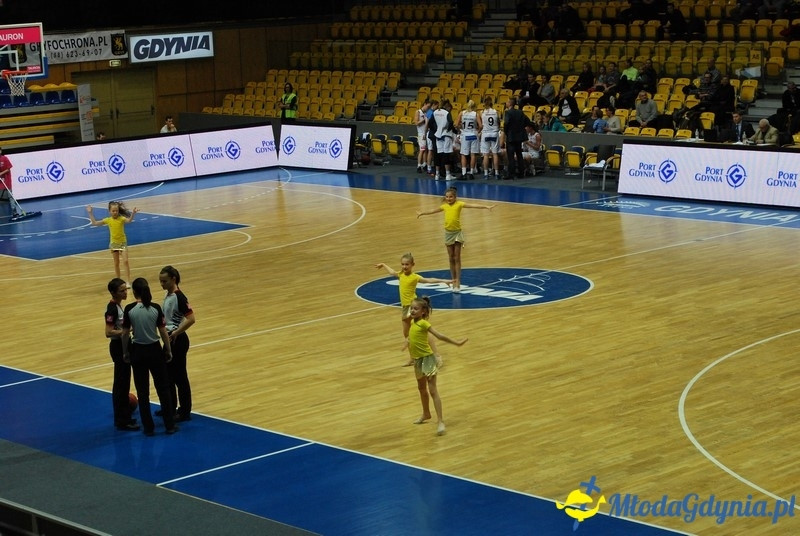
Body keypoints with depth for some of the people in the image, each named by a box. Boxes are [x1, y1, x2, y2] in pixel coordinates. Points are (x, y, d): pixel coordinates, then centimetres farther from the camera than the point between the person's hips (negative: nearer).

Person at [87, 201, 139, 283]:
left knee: (125, 261, -13)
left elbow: (129, 220, -34)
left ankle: (129, 281, -10)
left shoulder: (121, 218, -13)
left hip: (122, 242, -3)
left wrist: (133, 213, -52)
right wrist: (90, 213, -2)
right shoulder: (108, 220, -4)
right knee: (116, 263, 11)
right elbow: (95, 223, 3)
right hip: (114, 243, 3)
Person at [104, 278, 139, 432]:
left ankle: (124, 417, 24)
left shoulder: (118, 306, 8)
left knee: (124, 384, 16)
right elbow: (109, 332, -26)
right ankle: (121, 421, 2)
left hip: (123, 346, 10)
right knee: (121, 384, -4)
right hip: (118, 347, -10)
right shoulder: (112, 309, -21)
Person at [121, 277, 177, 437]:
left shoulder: (129, 309, -10)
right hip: (155, 350, 0)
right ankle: (169, 425, 13)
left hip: (138, 352, 0)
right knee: (163, 388, 10)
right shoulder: (156, 308, -9)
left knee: (142, 391, 8)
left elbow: (125, 334, -6)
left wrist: (125, 352, 8)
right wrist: (168, 350, 7)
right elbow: (163, 332, -5)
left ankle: (149, 427, 11)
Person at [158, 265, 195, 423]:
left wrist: (175, 333, -24)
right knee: (167, 374, 17)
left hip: (178, 340, -9)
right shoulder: (168, 295, 8)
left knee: (179, 376, 0)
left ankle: (185, 412, 9)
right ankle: (170, 407, 29)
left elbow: (191, 319, -27)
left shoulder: (179, 297, -19)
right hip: (169, 340, 9)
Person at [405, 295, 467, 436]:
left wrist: (456, 342, -25)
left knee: (433, 390, -12)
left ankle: (441, 421, -15)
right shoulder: (412, 322, 4)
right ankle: (426, 414, 43)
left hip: (427, 358, -8)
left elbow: (439, 336, -21)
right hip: (418, 360, 9)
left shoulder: (423, 323, -18)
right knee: (421, 388, 23)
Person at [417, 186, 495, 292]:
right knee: (451, 259, 8)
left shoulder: (459, 204, -8)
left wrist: (486, 206, -30)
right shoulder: (444, 206, 5)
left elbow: (472, 205, -20)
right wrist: (422, 213, 35)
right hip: (448, 233, 4)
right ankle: (453, 281, 14)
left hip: (457, 232, -4)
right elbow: (433, 211, 22)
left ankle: (458, 282, -1)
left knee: (457, 258, -2)